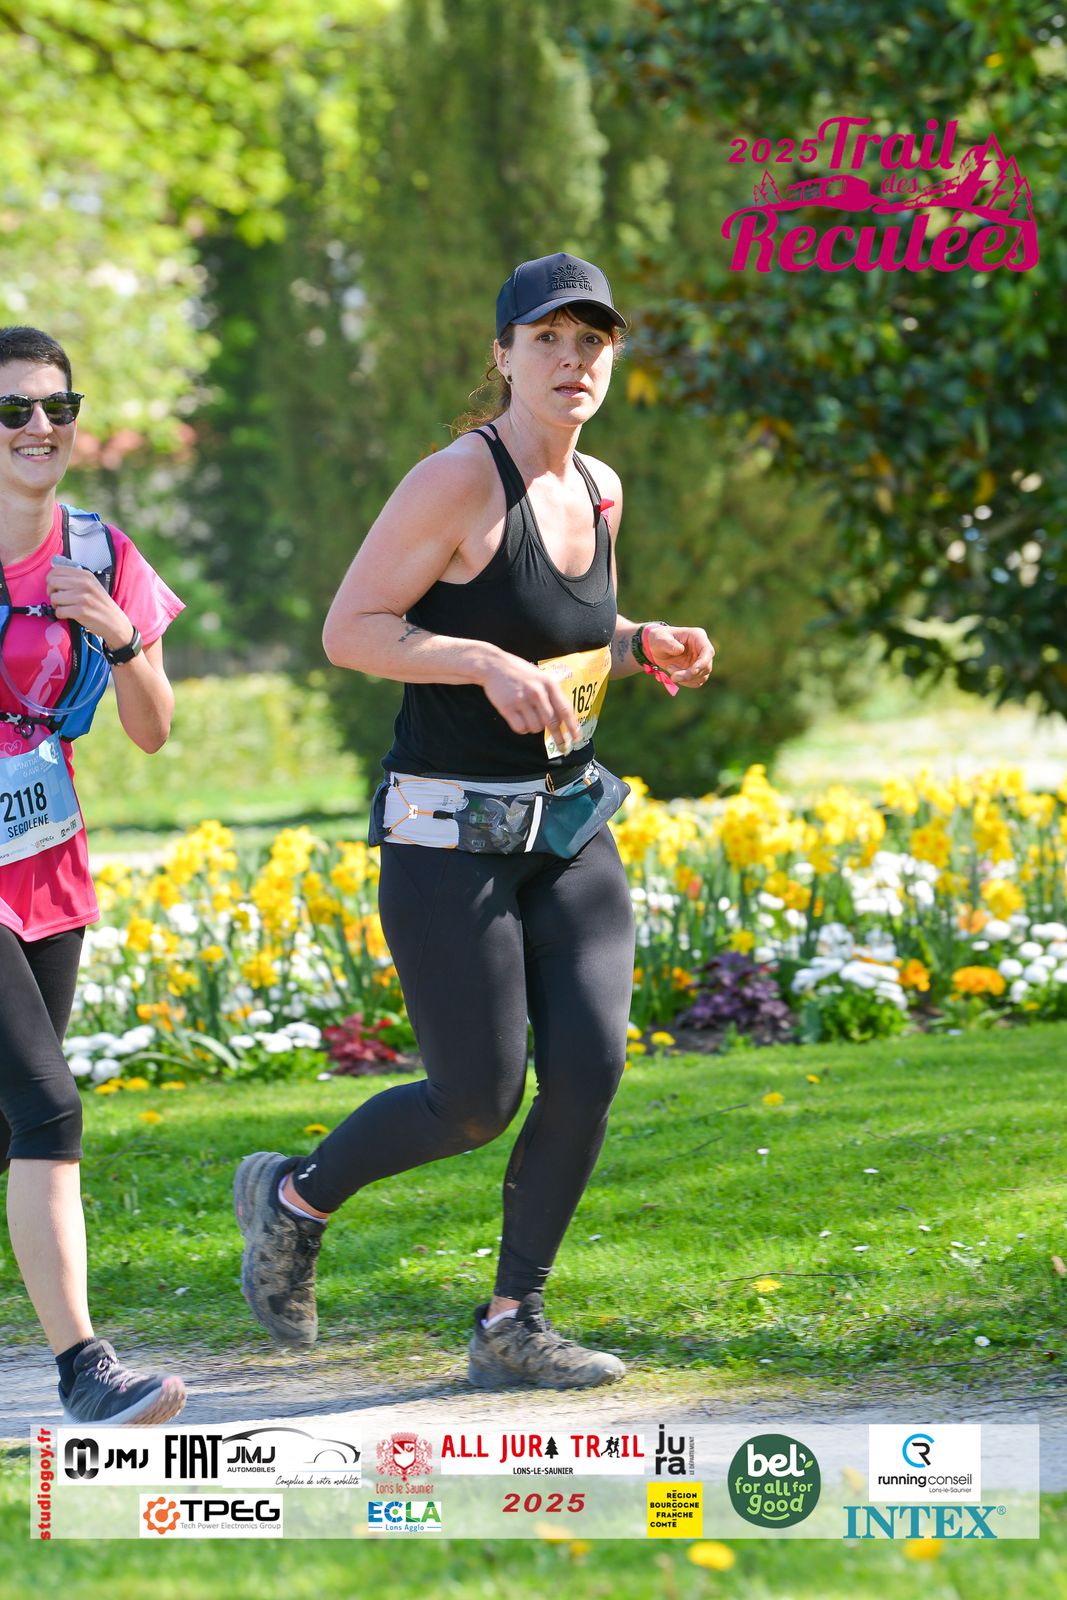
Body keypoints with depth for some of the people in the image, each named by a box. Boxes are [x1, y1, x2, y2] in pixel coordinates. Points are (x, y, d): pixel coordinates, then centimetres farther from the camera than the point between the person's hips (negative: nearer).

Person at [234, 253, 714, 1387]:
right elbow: (349, 631, -15)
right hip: (449, 832, -7)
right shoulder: (459, 480, -15)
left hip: (567, 825, 7)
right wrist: (492, 665, -27)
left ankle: (512, 1327, 6)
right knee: (477, 1106, -5)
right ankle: (291, 1199, 23)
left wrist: (642, 648, 3)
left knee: (588, 1069, -8)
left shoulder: (598, 491, 8)